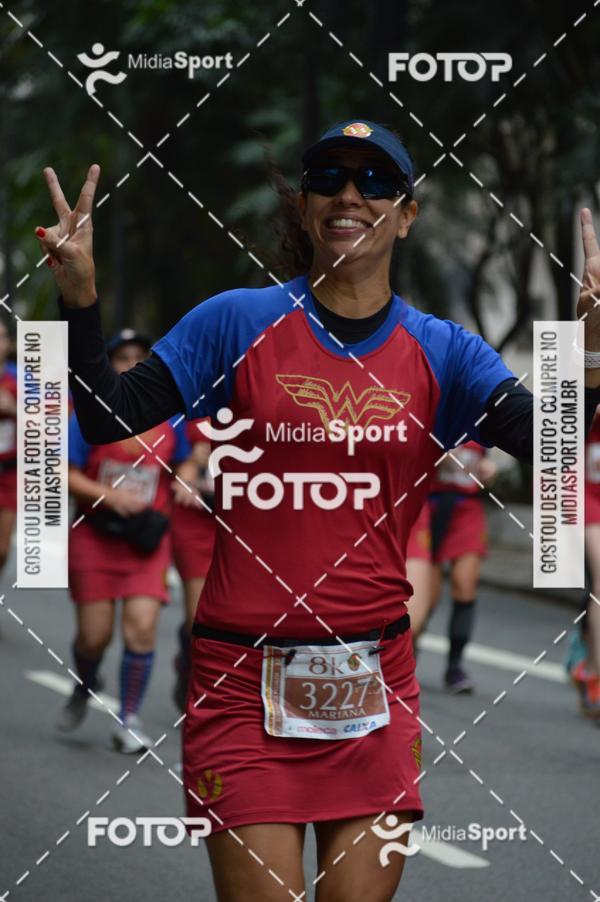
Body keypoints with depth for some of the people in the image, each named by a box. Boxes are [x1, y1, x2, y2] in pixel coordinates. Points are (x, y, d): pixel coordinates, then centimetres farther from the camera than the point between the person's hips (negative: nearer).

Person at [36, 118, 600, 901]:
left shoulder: (441, 351, 6)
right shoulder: (236, 323, 1)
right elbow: (108, 419, -3)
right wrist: (80, 301, -17)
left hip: (375, 681, 2)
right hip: (244, 679, -2)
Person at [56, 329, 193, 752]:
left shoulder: (169, 419, 5)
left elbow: (183, 465, 21)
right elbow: (67, 475, -5)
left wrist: (182, 484, -1)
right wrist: (110, 496, -17)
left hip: (147, 542, 1)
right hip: (95, 537, -1)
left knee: (142, 627, -14)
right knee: (94, 635, 1)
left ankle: (130, 720, 0)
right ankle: (85, 689, 35)